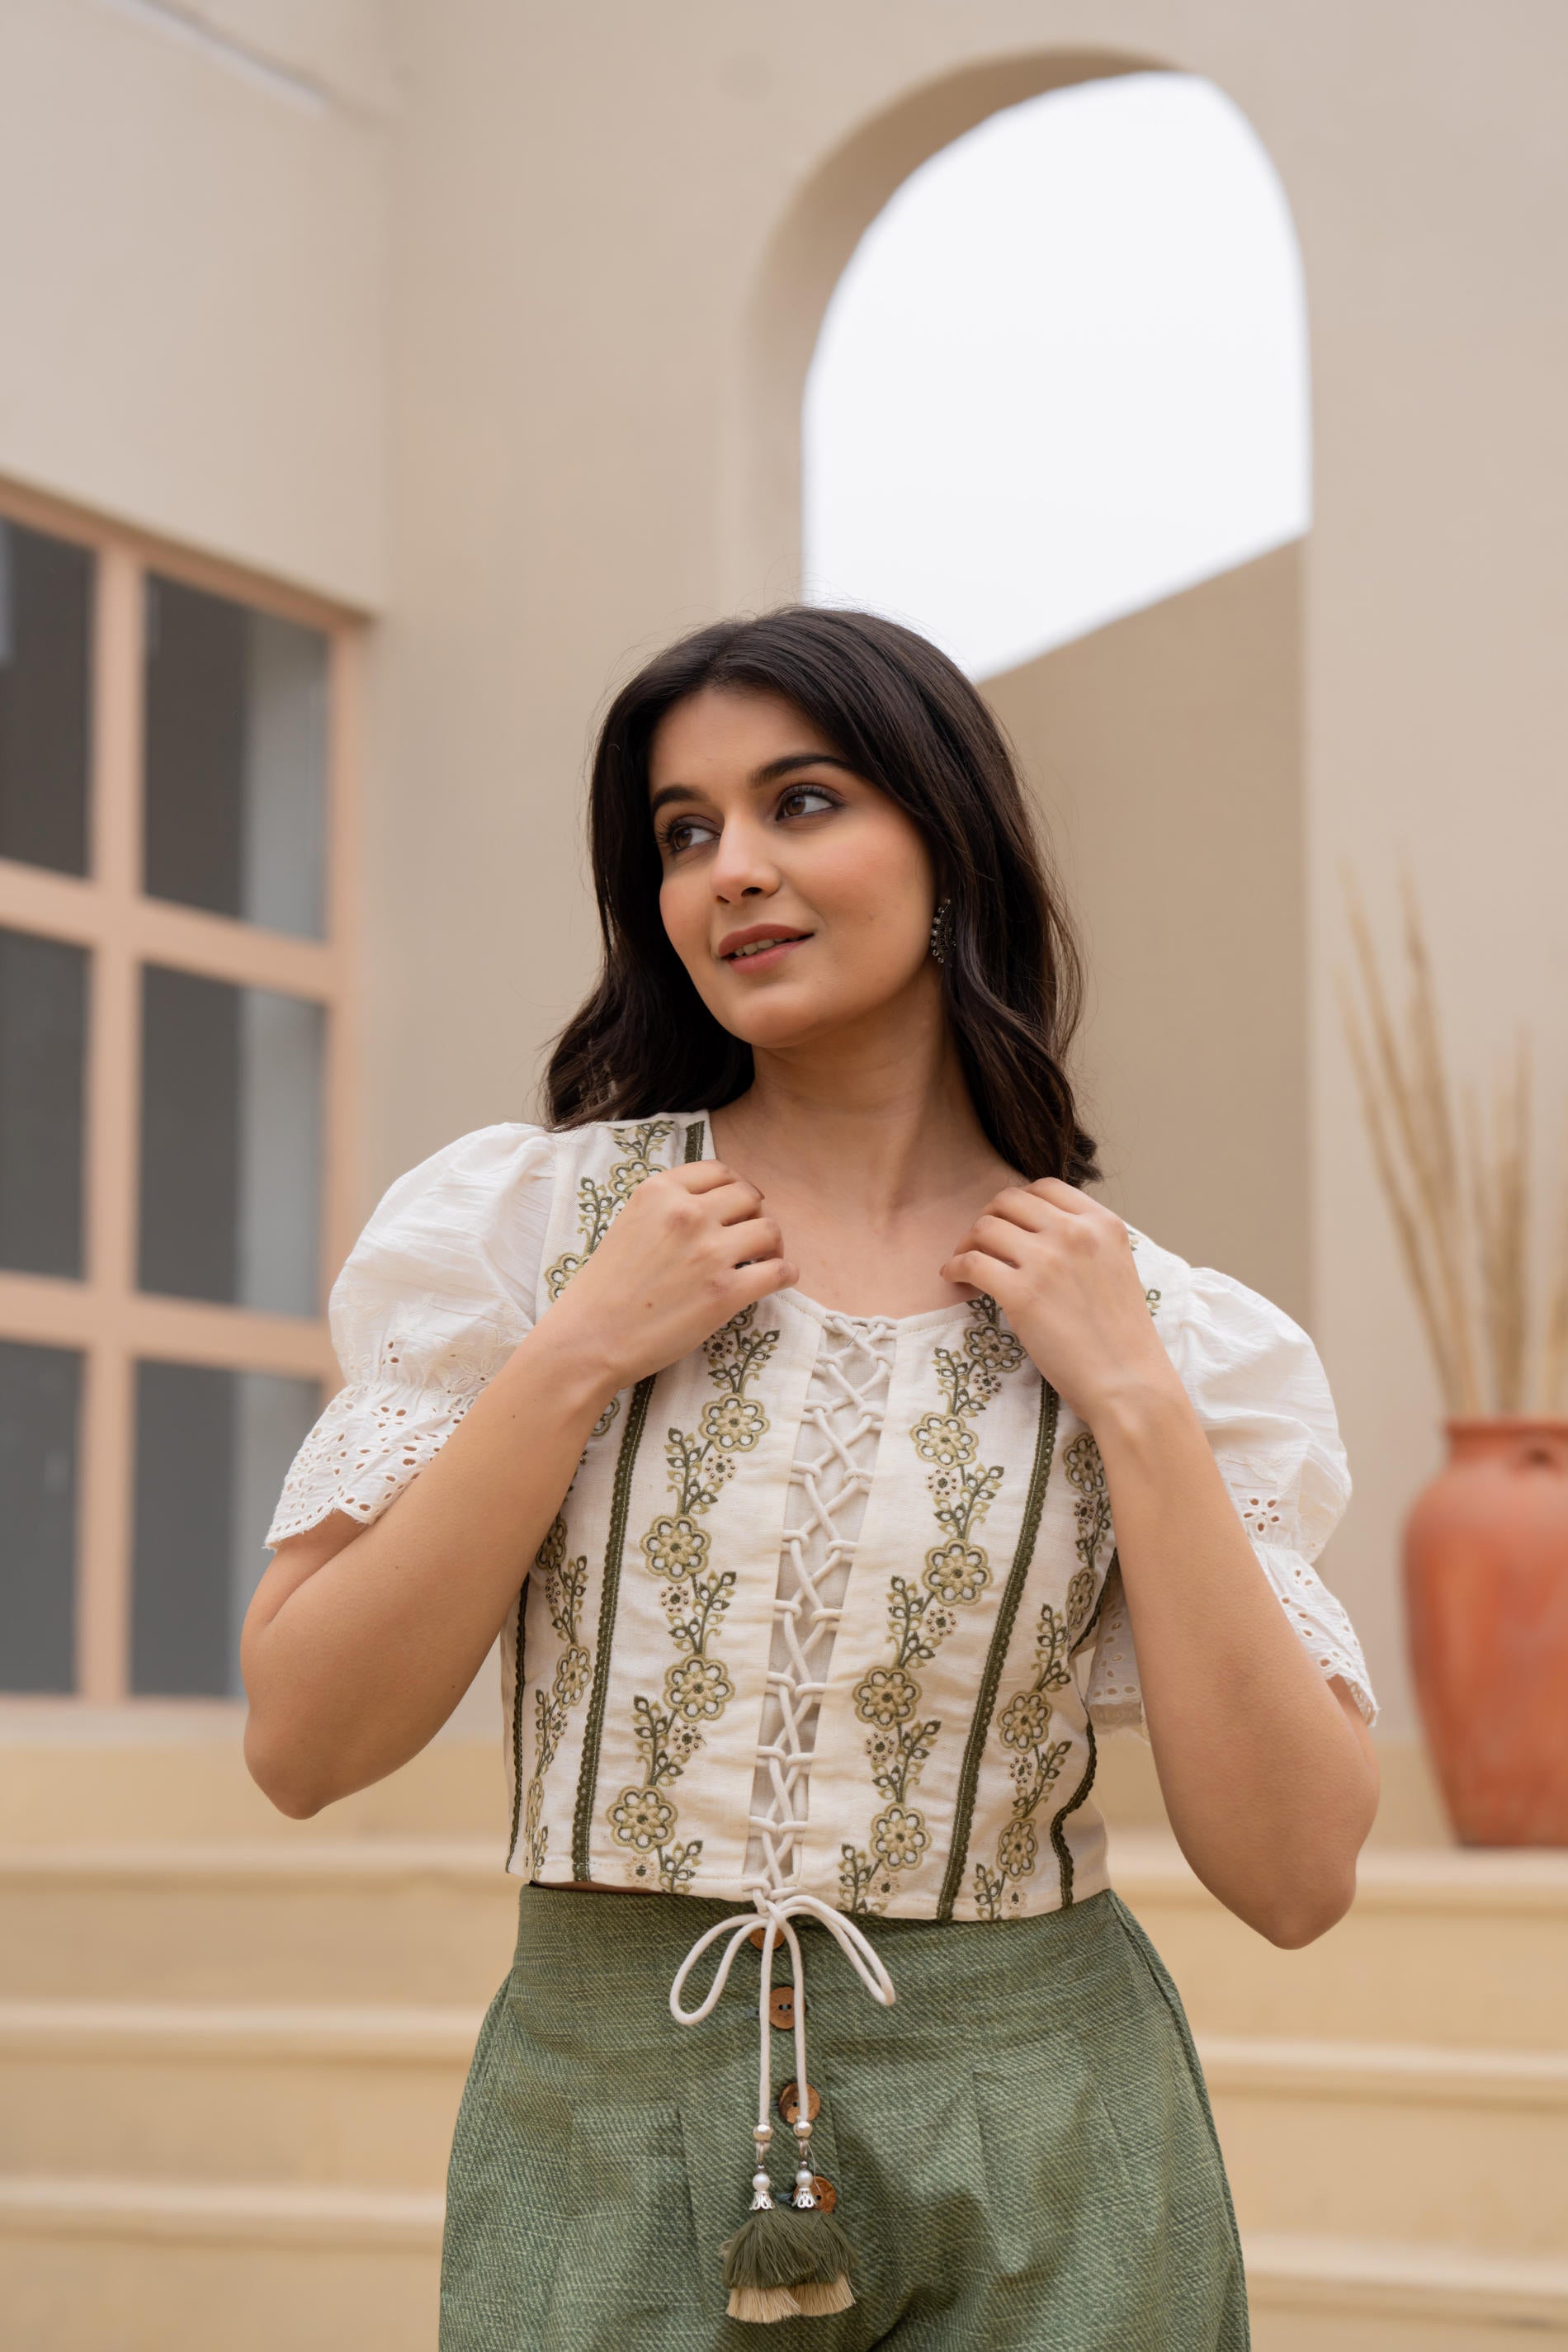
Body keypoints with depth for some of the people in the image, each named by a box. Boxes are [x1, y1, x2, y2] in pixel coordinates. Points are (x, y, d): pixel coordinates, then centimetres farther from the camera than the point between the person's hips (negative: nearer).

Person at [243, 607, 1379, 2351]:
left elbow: (1293, 1876, -7)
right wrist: (575, 1355, -13)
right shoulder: (528, 1222, -2)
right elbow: (302, 1743, -7)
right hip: (606, 2142, 0)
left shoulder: (1151, 1324, -1)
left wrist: (1134, 1404, -11)